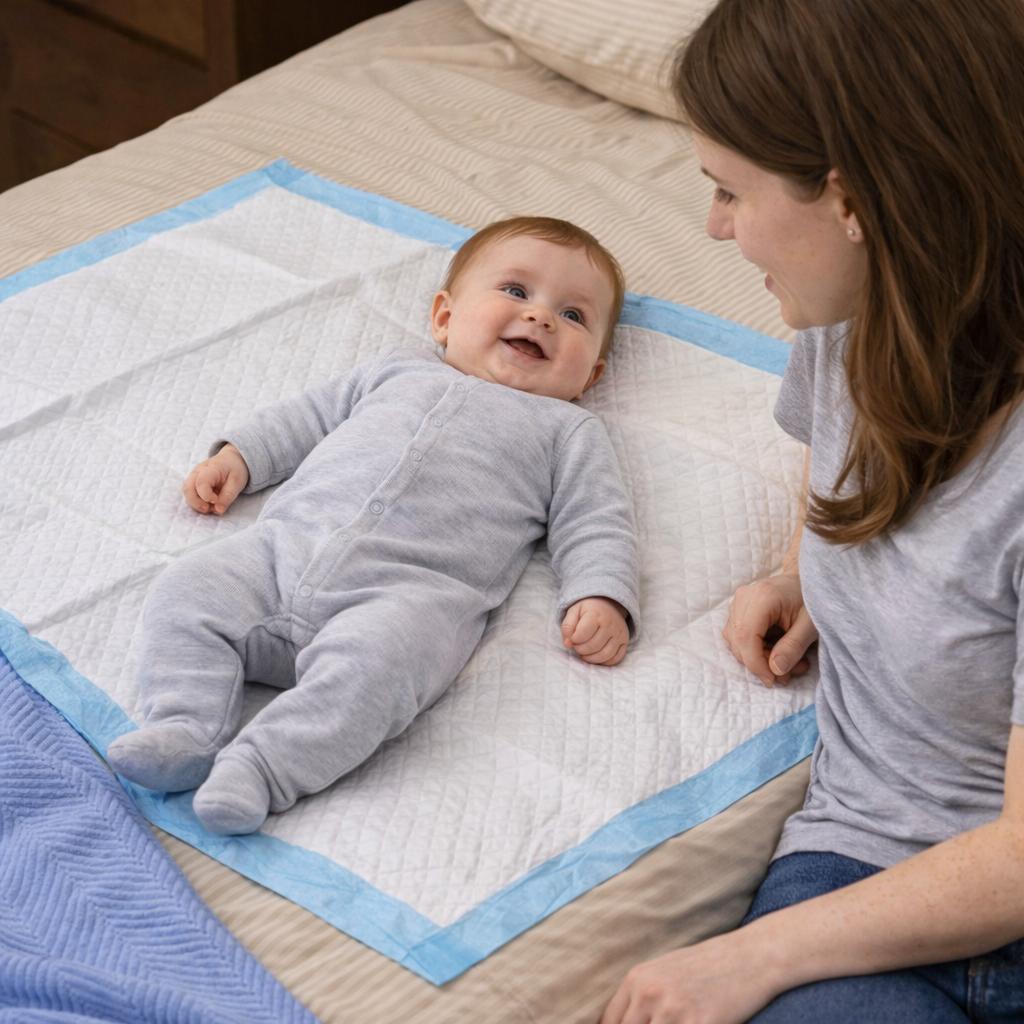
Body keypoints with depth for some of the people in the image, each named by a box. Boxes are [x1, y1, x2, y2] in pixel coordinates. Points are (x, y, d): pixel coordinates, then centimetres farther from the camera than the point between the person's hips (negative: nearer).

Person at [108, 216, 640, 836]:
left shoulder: (568, 432, 21)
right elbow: (310, 418, 38)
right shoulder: (398, 372, 31)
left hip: (412, 592, -4)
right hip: (285, 547, 5)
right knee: (188, 594, -15)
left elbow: (594, 526, 10)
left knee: (371, 659, -36)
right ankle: (186, 728, -20)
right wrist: (239, 456, 24)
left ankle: (261, 767, -38)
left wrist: (601, 598, -8)